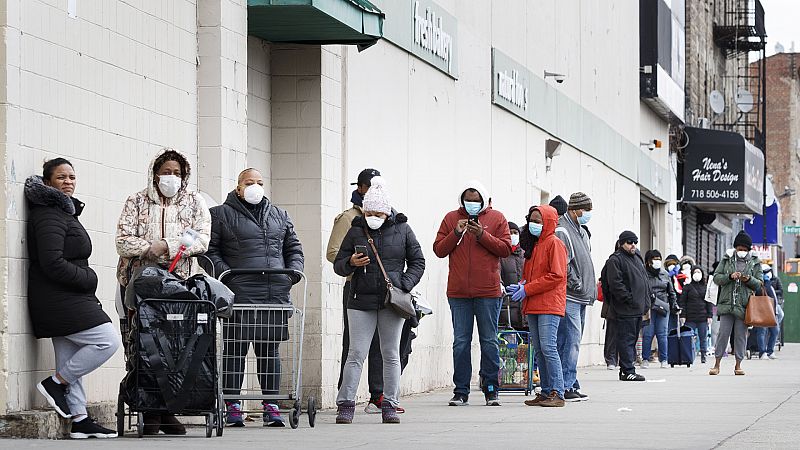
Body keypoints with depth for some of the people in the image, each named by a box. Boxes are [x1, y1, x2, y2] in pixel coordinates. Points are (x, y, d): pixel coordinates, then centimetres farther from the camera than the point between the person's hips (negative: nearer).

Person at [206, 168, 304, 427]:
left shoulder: (280, 217, 21)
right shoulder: (221, 215, 7)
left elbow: (294, 248, 25)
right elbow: (210, 250, 2)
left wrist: (294, 271, 7)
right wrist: (224, 272, -12)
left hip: (275, 296, 4)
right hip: (239, 296, -4)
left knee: (270, 350, 6)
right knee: (235, 349, -3)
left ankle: (270, 405, 10)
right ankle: (232, 405, 2)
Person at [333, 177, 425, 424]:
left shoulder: (402, 229, 5)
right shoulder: (356, 231, 6)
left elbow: (417, 262, 10)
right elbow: (338, 265, 10)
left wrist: (405, 285, -5)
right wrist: (351, 263, -13)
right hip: (362, 301, 0)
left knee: (391, 355, 5)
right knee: (356, 354, -4)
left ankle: (389, 406, 10)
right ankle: (346, 405, -3)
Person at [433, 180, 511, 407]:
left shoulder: (496, 218, 5)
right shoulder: (451, 218, 9)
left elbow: (505, 249, -1)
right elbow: (439, 250, 5)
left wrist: (483, 235, -12)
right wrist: (456, 233, -9)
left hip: (488, 291, -1)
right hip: (458, 292, 1)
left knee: (489, 341, 3)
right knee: (461, 342, 3)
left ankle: (491, 390, 10)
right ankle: (461, 392, 7)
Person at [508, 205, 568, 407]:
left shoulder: (554, 243, -6)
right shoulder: (533, 245, 20)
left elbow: (556, 276, -14)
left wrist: (527, 290, -13)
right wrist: (521, 285, 3)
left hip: (549, 305, -9)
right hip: (533, 306, 9)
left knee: (548, 348, -14)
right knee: (539, 351, 8)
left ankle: (557, 393, -13)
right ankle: (546, 392, 11)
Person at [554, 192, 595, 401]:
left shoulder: (582, 232, 21)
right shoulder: (561, 231, -11)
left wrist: (591, 288, 18)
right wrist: (577, 284, -15)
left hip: (581, 298, 10)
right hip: (568, 297, -10)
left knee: (574, 341, 11)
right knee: (571, 341, -12)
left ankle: (570, 384, 15)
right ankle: (567, 386, -12)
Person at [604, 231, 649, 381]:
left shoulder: (637, 258, 20)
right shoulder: (615, 260, -9)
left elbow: (644, 280, 25)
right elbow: (616, 284, -17)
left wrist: (646, 302, 15)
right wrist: (629, 299, -19)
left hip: (638, 309, 9)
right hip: (626, 310, -9)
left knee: (633, 339, 12)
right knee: (626, 339, -8)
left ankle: (626, 369, 18)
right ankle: (628, 371, -8)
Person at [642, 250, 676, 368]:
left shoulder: (665, 274, 13)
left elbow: (671, 291, 20)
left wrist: (674, 304, 14)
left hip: (663, 308, 3)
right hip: (648, 308, -3)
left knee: (662, 334, 3)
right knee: (647, 334, -3)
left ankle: (663, 360, 9)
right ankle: (645, 359, 6)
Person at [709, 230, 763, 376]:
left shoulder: (754, 263, 8)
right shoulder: (727, 259, 7)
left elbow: (759, 284, 9)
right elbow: (716, 278, 4)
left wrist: (749, 279, -11)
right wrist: (730, 277, -13)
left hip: (744, 304, 0)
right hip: (727, 303, 0)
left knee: (741, 335, 3)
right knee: (723, 333, -2)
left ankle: (738, 365, 11)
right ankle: (717, 364, 4)